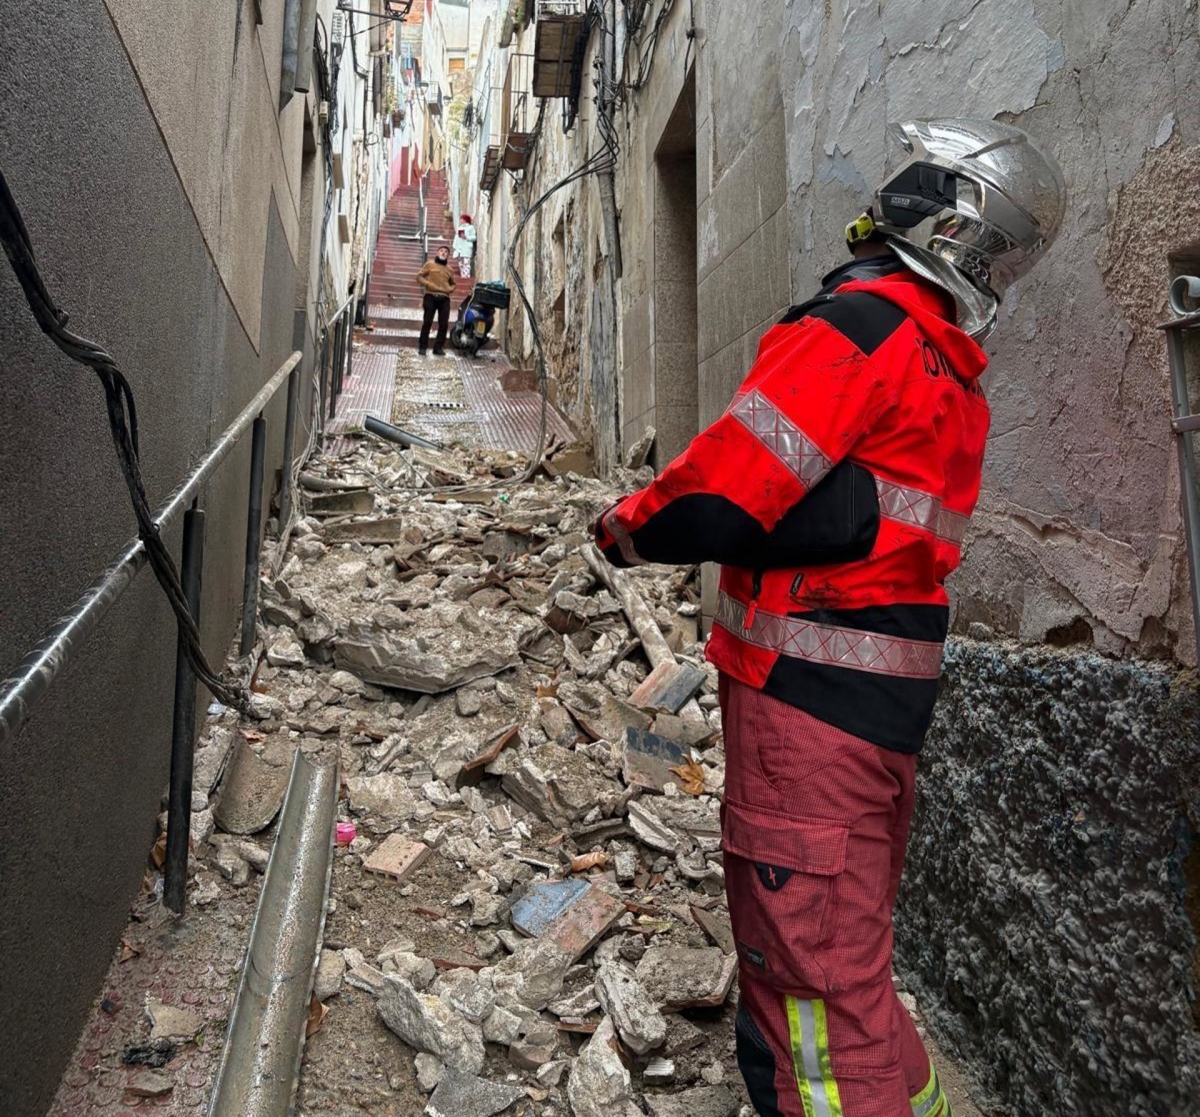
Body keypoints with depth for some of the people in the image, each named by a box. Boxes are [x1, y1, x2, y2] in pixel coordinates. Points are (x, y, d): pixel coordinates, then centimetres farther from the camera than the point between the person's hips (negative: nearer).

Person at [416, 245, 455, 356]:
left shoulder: (449, 269, 20)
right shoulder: (430, 264, 8)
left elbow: (453, 284, 29)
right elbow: (419, 276, 4)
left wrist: (449, 289, 6)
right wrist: (429, 284, -12)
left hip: (444, 299, 4)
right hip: (431, 297, -4)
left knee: (444, 324, -2)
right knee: (427, 322, -6)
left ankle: (438, 348, 6)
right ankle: (422, 347, 0)